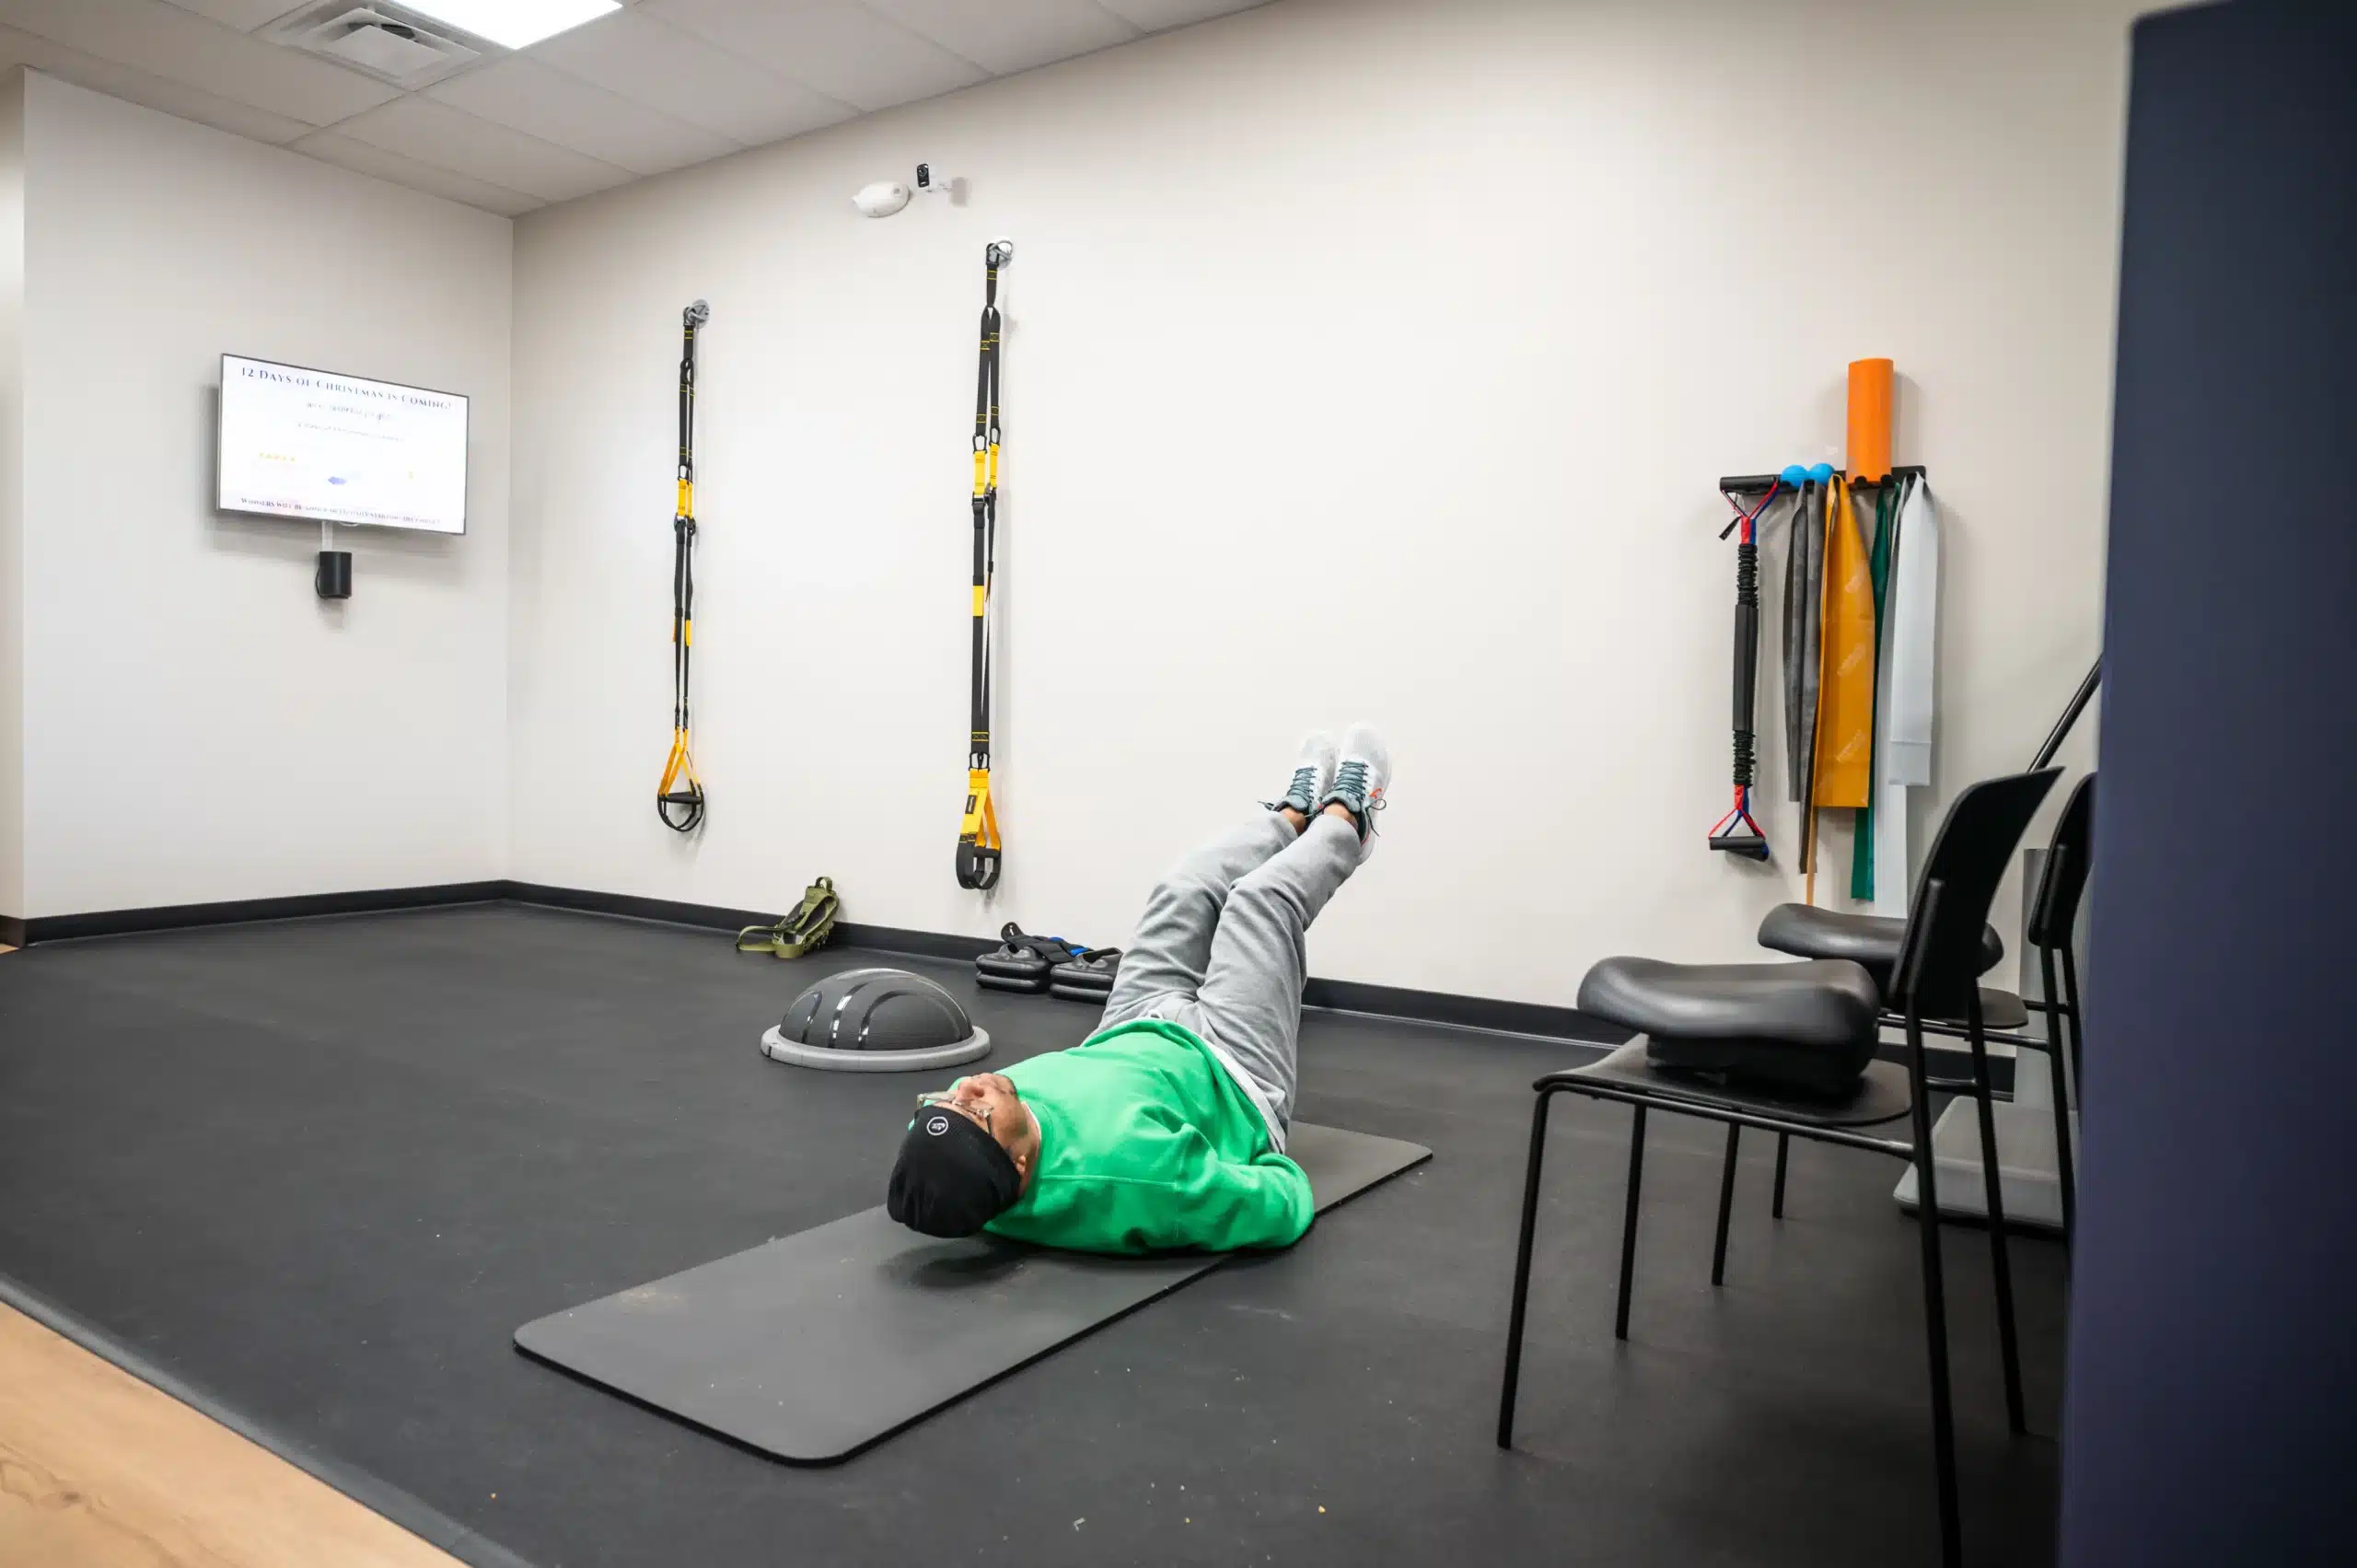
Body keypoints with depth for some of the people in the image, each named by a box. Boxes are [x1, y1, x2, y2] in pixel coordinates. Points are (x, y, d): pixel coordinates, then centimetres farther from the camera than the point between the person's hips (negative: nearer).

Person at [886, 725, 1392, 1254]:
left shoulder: (936, 1156, -34)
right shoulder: (1124, 1163, -52)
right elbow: (1282, 1209, -37)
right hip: (1230, 1079, -5)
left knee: (1183, 893, 12)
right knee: (1260, 899, 4)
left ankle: (1295, 812, 46)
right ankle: (1346, 820, 42)